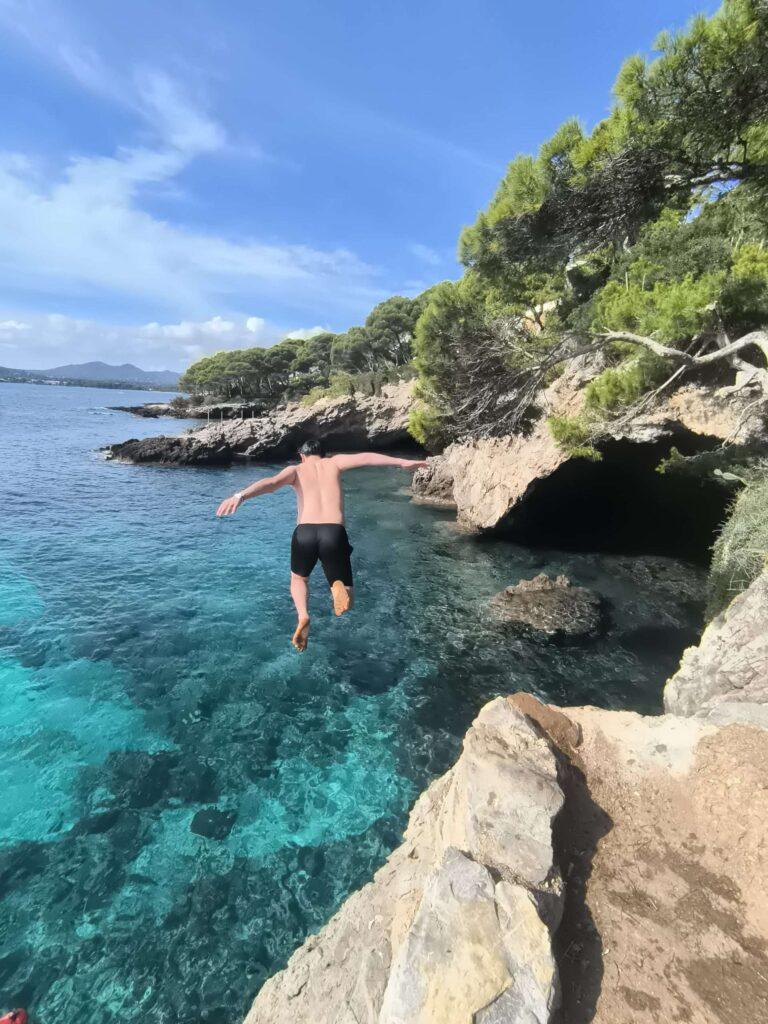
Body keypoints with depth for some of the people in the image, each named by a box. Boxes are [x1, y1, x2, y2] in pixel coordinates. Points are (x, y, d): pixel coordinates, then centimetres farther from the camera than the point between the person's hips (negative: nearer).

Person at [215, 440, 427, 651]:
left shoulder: (295, 470, 19)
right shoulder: (333, 462, 22)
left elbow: (269, 483, 0)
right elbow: (365, 457, 10)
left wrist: (241, 495, -13)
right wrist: (402, 462, 9)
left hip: (304, 533, 0)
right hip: (334, 534, 0)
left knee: (298, 579, 33)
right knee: (347, 602, 17)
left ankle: (303, 616, 3)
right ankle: (338, 586, -20)